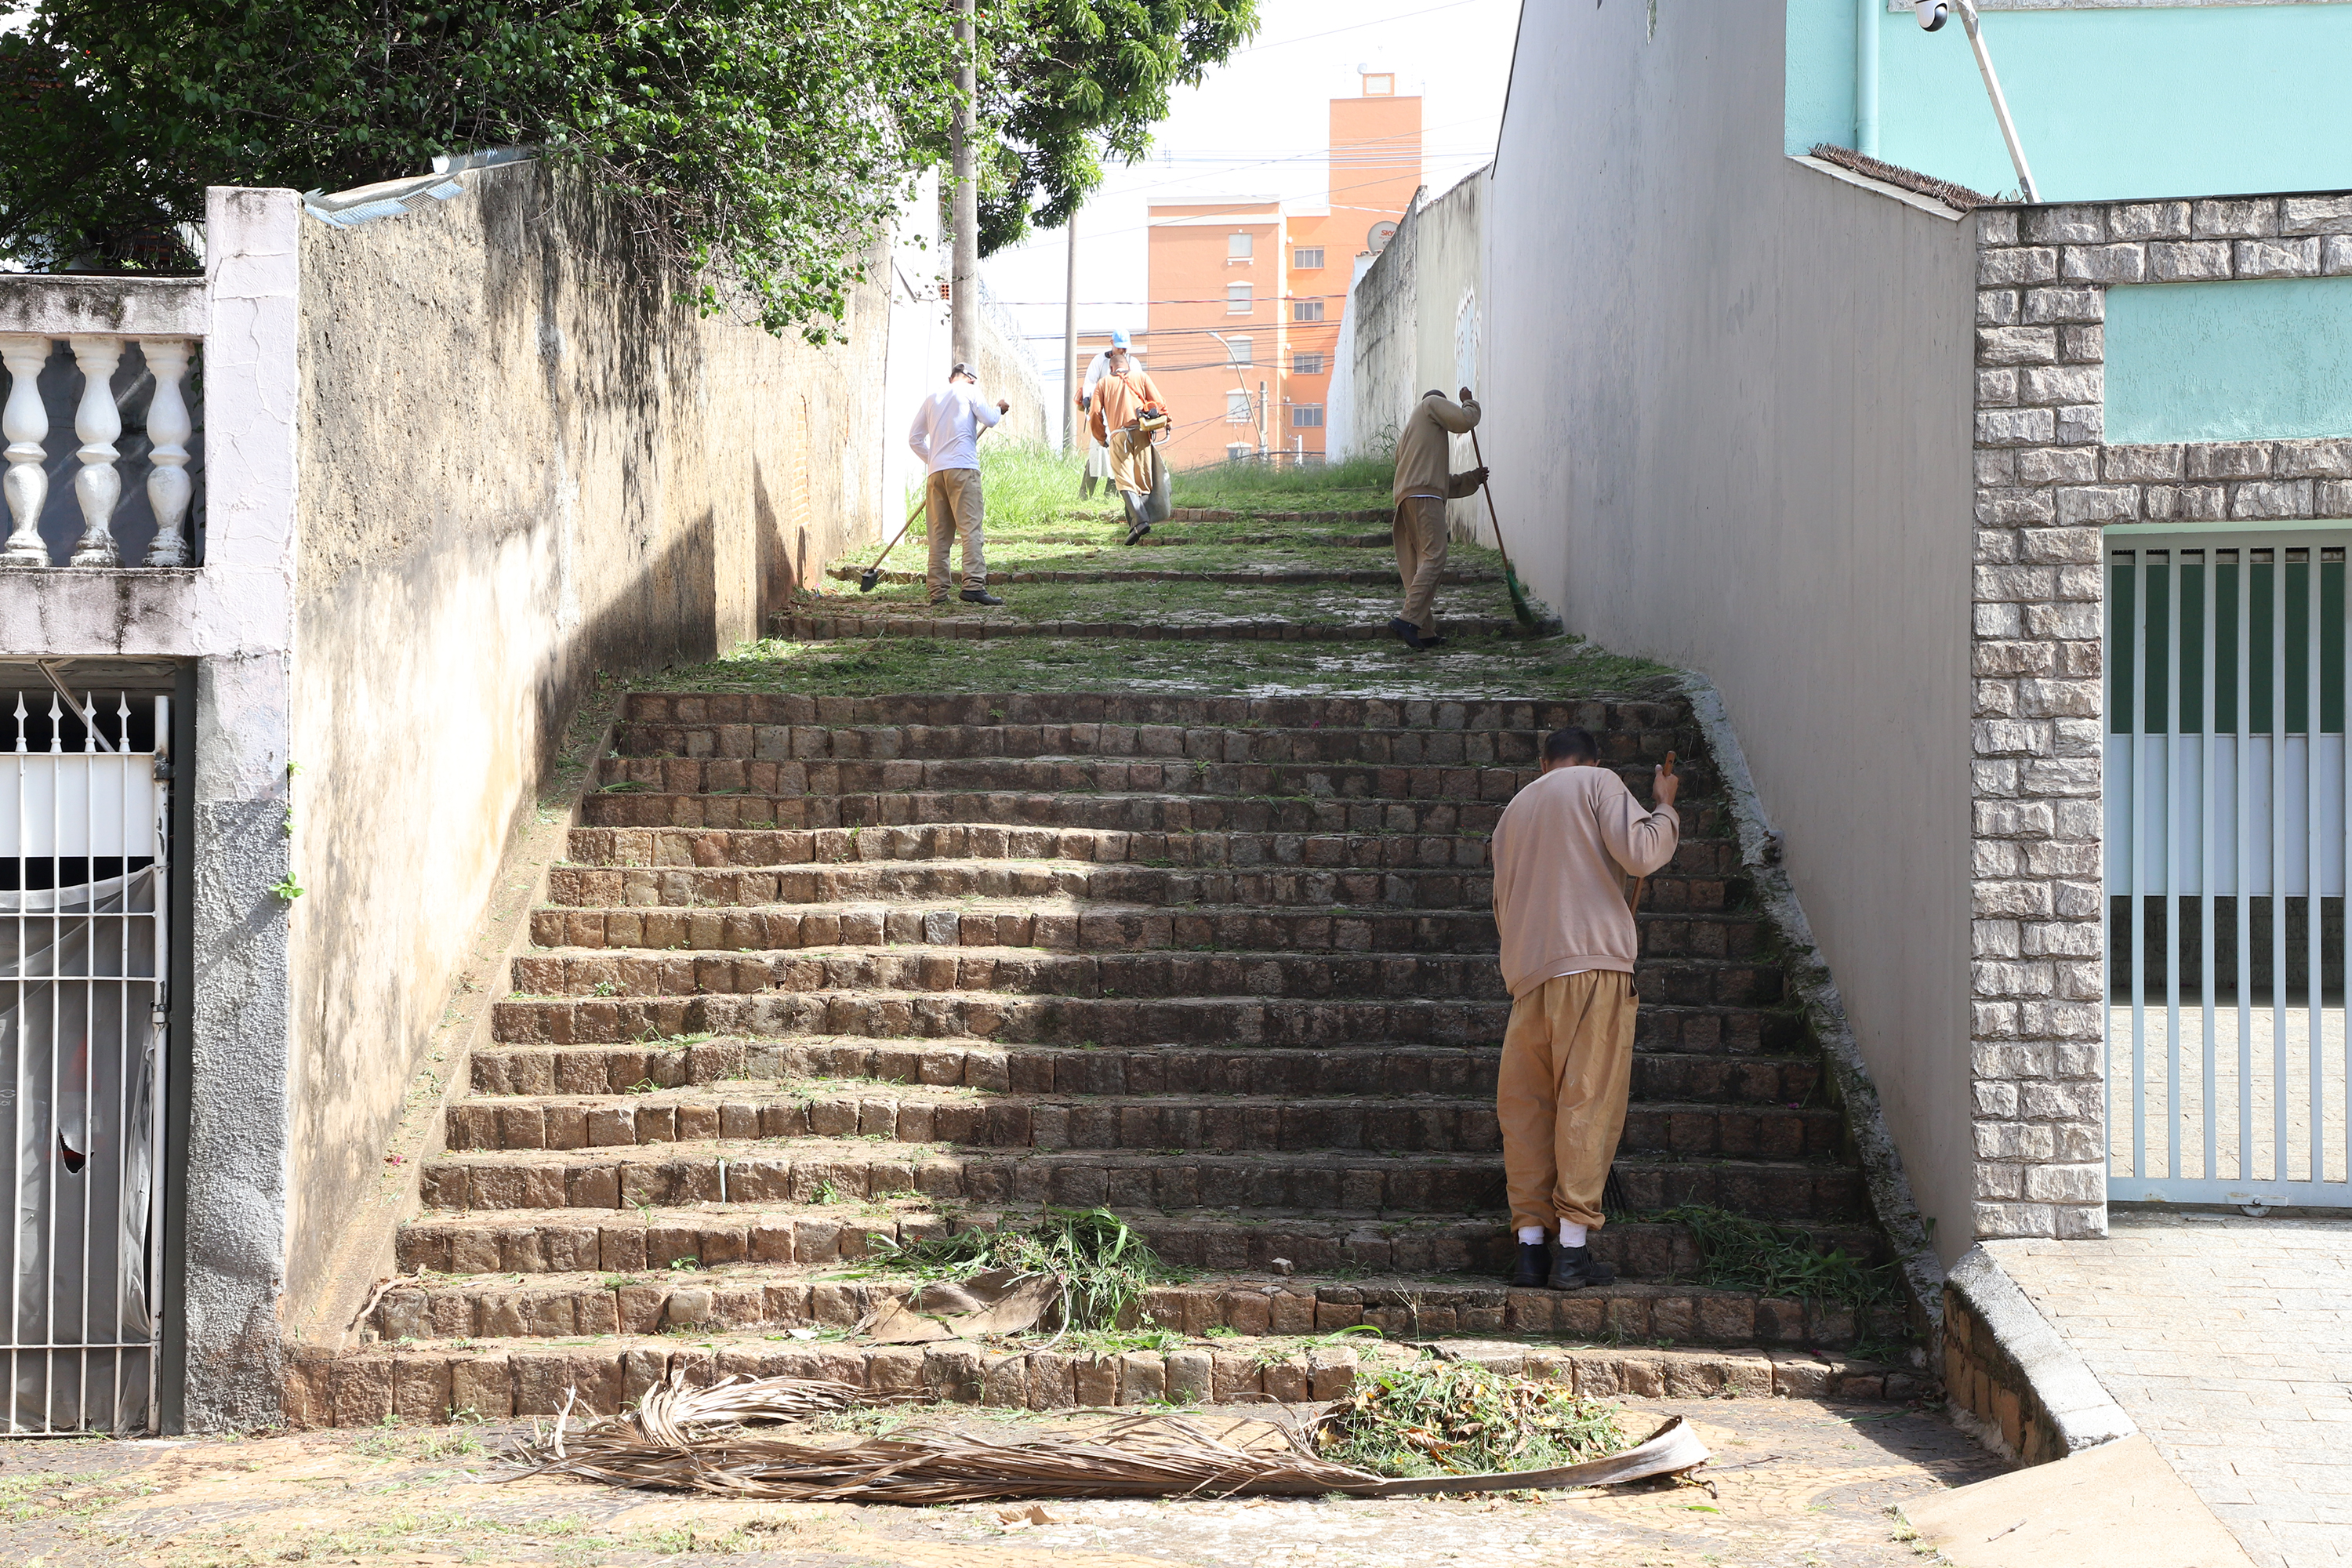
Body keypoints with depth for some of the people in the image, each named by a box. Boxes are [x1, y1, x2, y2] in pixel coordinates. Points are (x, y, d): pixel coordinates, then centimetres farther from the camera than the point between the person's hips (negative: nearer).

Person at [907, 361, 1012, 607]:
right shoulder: (969, 391, 7)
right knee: (971, 527, -11)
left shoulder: (932, 398, 21)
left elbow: (914, 439, 21)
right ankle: (974, 585, -22)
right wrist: (999, 409, 17)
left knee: (939, 533, 6)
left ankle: (938, 591, 4)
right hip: (963, 467, -5)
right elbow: (988, 419, -3)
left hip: (936, 472, 5)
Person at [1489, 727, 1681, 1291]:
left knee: (1525, 1105, 7)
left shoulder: (1515, 809, 25)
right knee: (1587, 1099, -6)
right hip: (1592, 959, -5)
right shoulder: (1599, 783, 7)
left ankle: (1530, 1244, 1)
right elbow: (1638, 853, -8)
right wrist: (1665, 807, 9)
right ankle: (1574, 1250, -11)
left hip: (1527, 970, 5)